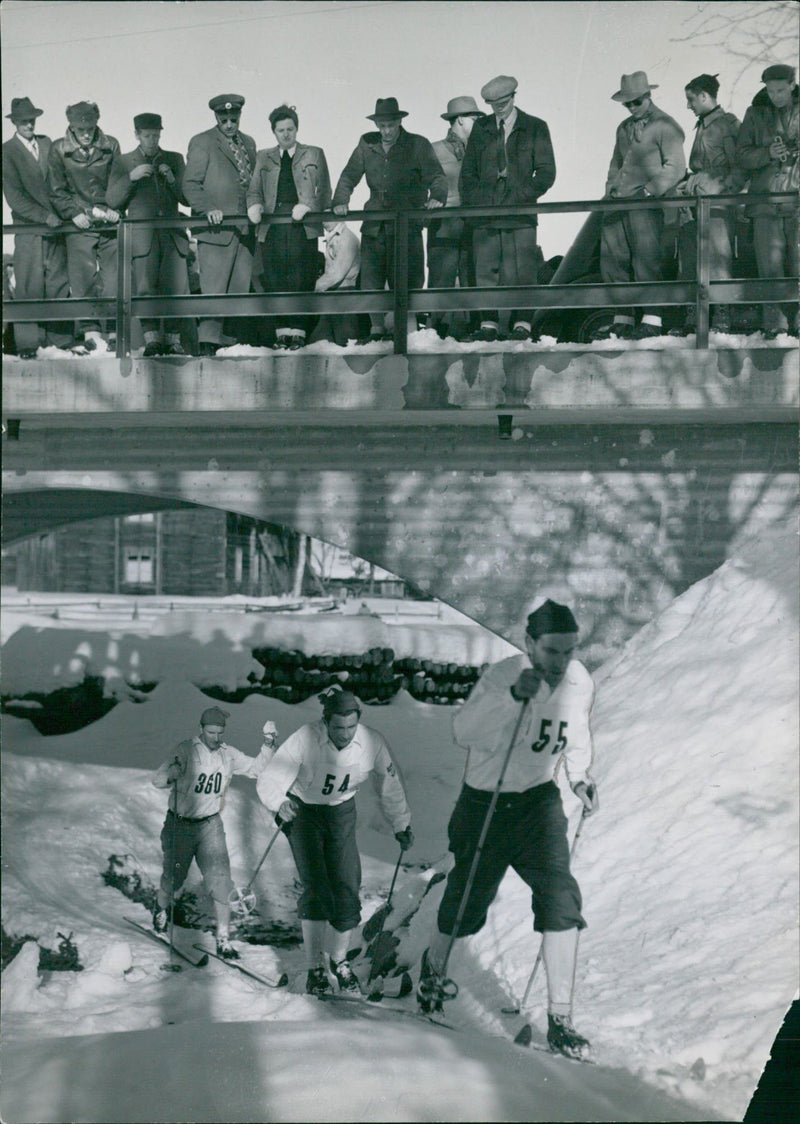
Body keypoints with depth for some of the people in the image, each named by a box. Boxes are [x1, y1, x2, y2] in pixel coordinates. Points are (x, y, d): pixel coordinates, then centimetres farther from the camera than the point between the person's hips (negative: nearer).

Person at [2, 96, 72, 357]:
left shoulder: (47, 144, 14)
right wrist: (45, 216, -14)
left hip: (55, 224, 4)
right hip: (28, 227, -4)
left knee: (59, 284, 3)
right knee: (29, 286, -4)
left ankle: (60, 338, 9)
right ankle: (27, 342, 1)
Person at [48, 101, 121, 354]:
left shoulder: (111, 146, 7)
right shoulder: (59, 150, 4)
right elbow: (57, 190, 5)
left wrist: (115, 210, -2)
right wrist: (75, 213, -7)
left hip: (110, 223, 1)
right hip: (80, 226, -1)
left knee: (113, 280, -3)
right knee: (83, 280, -8)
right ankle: (91, 333, -5)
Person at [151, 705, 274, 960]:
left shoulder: (228, 754, -1)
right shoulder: (187, 750, -15)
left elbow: (256, 768, 11)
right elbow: (157, 780, -17)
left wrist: (268, 745, -5)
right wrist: (171, 774, -39)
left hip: (211, 825, 3)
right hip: (180, 825, -3)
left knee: (220, 879, -7)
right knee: (174, 877, 13)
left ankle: (223, 940, 1)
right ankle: (161, 909, 47)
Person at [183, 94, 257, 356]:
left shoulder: (249, 143, 19)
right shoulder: (202, 143, 1)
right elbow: (190, 184, -4)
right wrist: (208, 209, -18)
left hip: (244, 227, 6)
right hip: (216, 227, -6)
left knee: (240, 289, 4)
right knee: (213, 288, -11)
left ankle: (228, 340, 10)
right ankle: (207, 344, -11)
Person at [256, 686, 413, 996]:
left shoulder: (372, 743, -20)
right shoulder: (304, 740, -29)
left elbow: (389, 785, -2)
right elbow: (269, 781, -27)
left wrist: (401, 825, 8)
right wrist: (279, 803, -48)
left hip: (341, 813, 3)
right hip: (302, 811, -2)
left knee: (347, 888, -5)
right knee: (316, 888, -16)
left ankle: (338, 960, 16)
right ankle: (315, 966, -4)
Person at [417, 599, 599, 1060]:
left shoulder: (581, 682, -5)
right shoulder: (503, 676, -22)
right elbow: (464, 732, -35)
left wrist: (580, 775, 3)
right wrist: (514, 696, -44)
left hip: (540, 803, 3)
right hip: (486, 805, -3)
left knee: (562, 899, -13)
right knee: (467, 904, 12)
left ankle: (561, 1020, -2)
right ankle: (434, 965, 45)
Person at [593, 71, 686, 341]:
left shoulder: (664, 125, 0)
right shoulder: (624, 129, 23)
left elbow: (676, 167, -6)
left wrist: (649, 191, -13)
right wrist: (611, 189, 13)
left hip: (646, 205, -7)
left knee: (647, 259, -11)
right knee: (613, 259, 3)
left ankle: (652, 321, -9)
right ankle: (622, 319, 8)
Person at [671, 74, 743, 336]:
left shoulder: (728, 124, -1)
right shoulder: (701, 126, 23)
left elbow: (740, 169, -7)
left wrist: (723, 191, -17)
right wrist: (686, 185, 14)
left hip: (717, 202, -8)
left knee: (718, 260, -10)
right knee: (689, 263, 4)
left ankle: (722, 319, -8)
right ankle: (693, 319, 8)